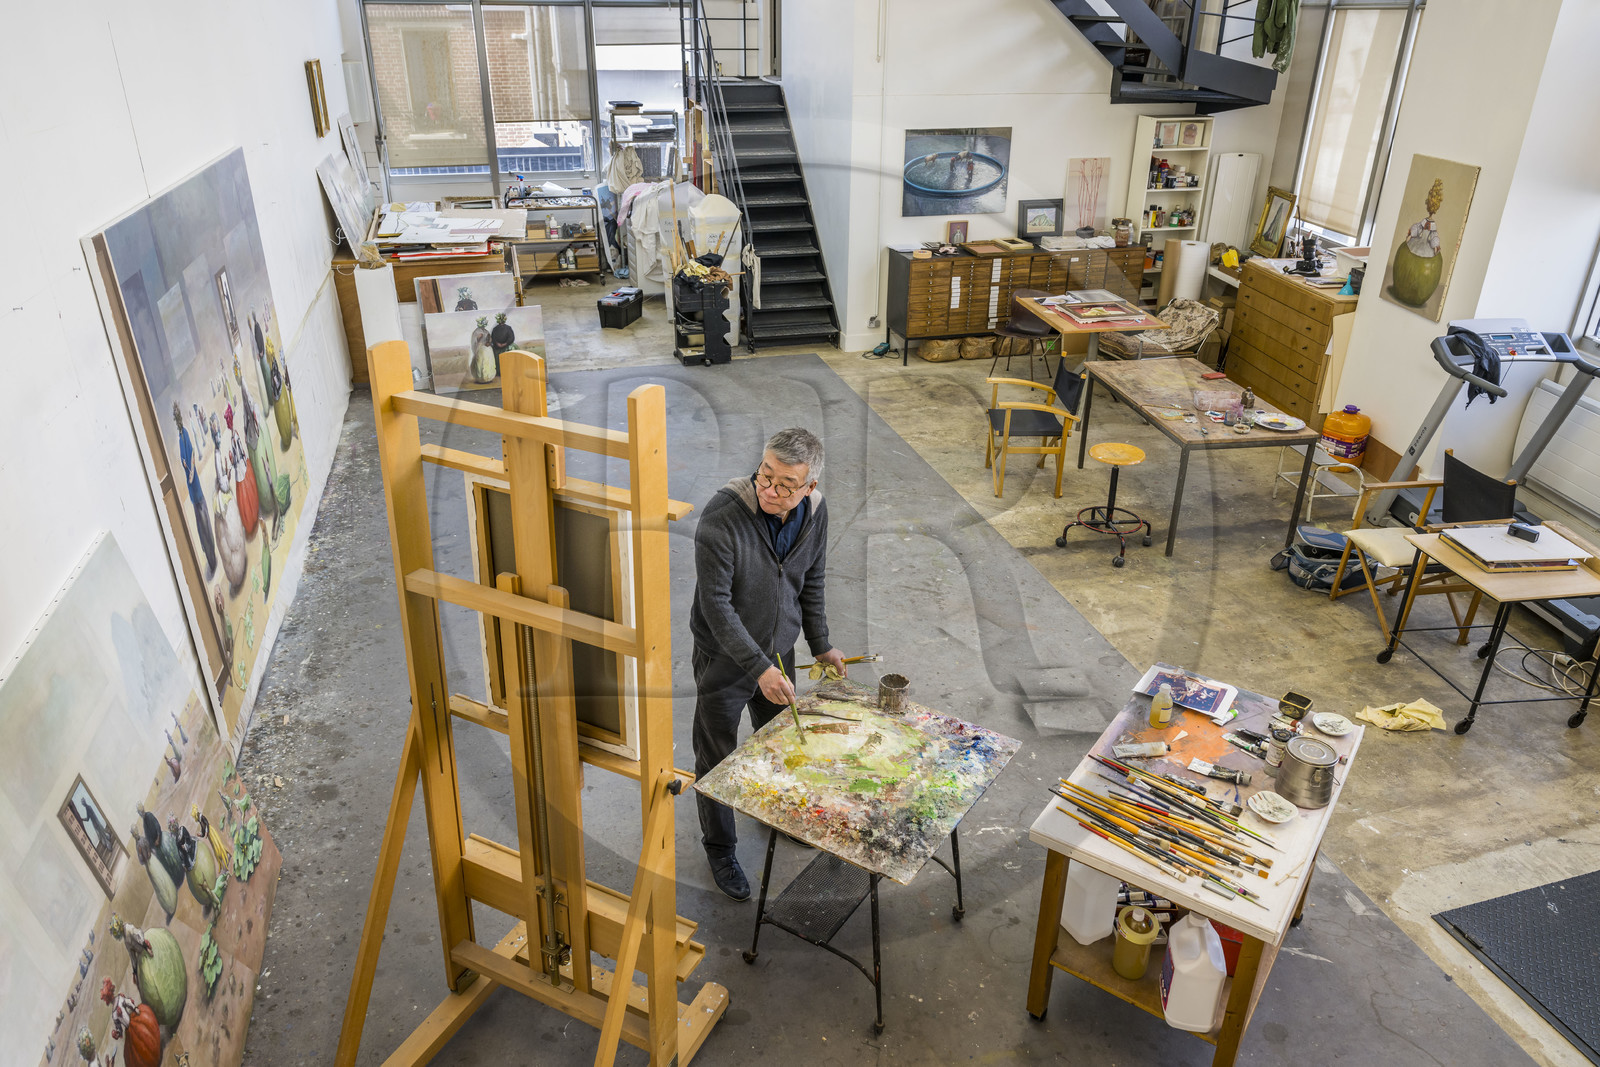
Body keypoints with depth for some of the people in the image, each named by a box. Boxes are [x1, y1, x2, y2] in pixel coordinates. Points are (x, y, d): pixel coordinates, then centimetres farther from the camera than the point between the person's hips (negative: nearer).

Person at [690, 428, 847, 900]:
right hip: (724, 657, -5)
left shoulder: (815, 512, -11)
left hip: (779, 650, 5)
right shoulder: (722, 517, -30)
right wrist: (758, 667, -33)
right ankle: (719, 848, 32)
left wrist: (820, 645, 9)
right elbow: (715, 604, -28)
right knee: (717, 758, 10)